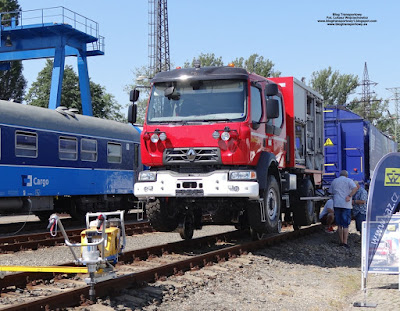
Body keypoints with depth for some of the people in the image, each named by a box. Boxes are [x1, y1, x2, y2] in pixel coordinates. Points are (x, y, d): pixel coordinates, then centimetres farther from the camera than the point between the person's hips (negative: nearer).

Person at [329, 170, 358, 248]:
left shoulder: (334, 181, 15)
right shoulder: (349, 180, 3)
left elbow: (331, 192, 21)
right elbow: (355, 188, -15)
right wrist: (349, 196, -16)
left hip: (336, 204, 3)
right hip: (346, 205, -3)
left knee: (339, 225, 11)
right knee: (346, 225, 0)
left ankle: (341, 242, 15)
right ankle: (345, 242, -6)